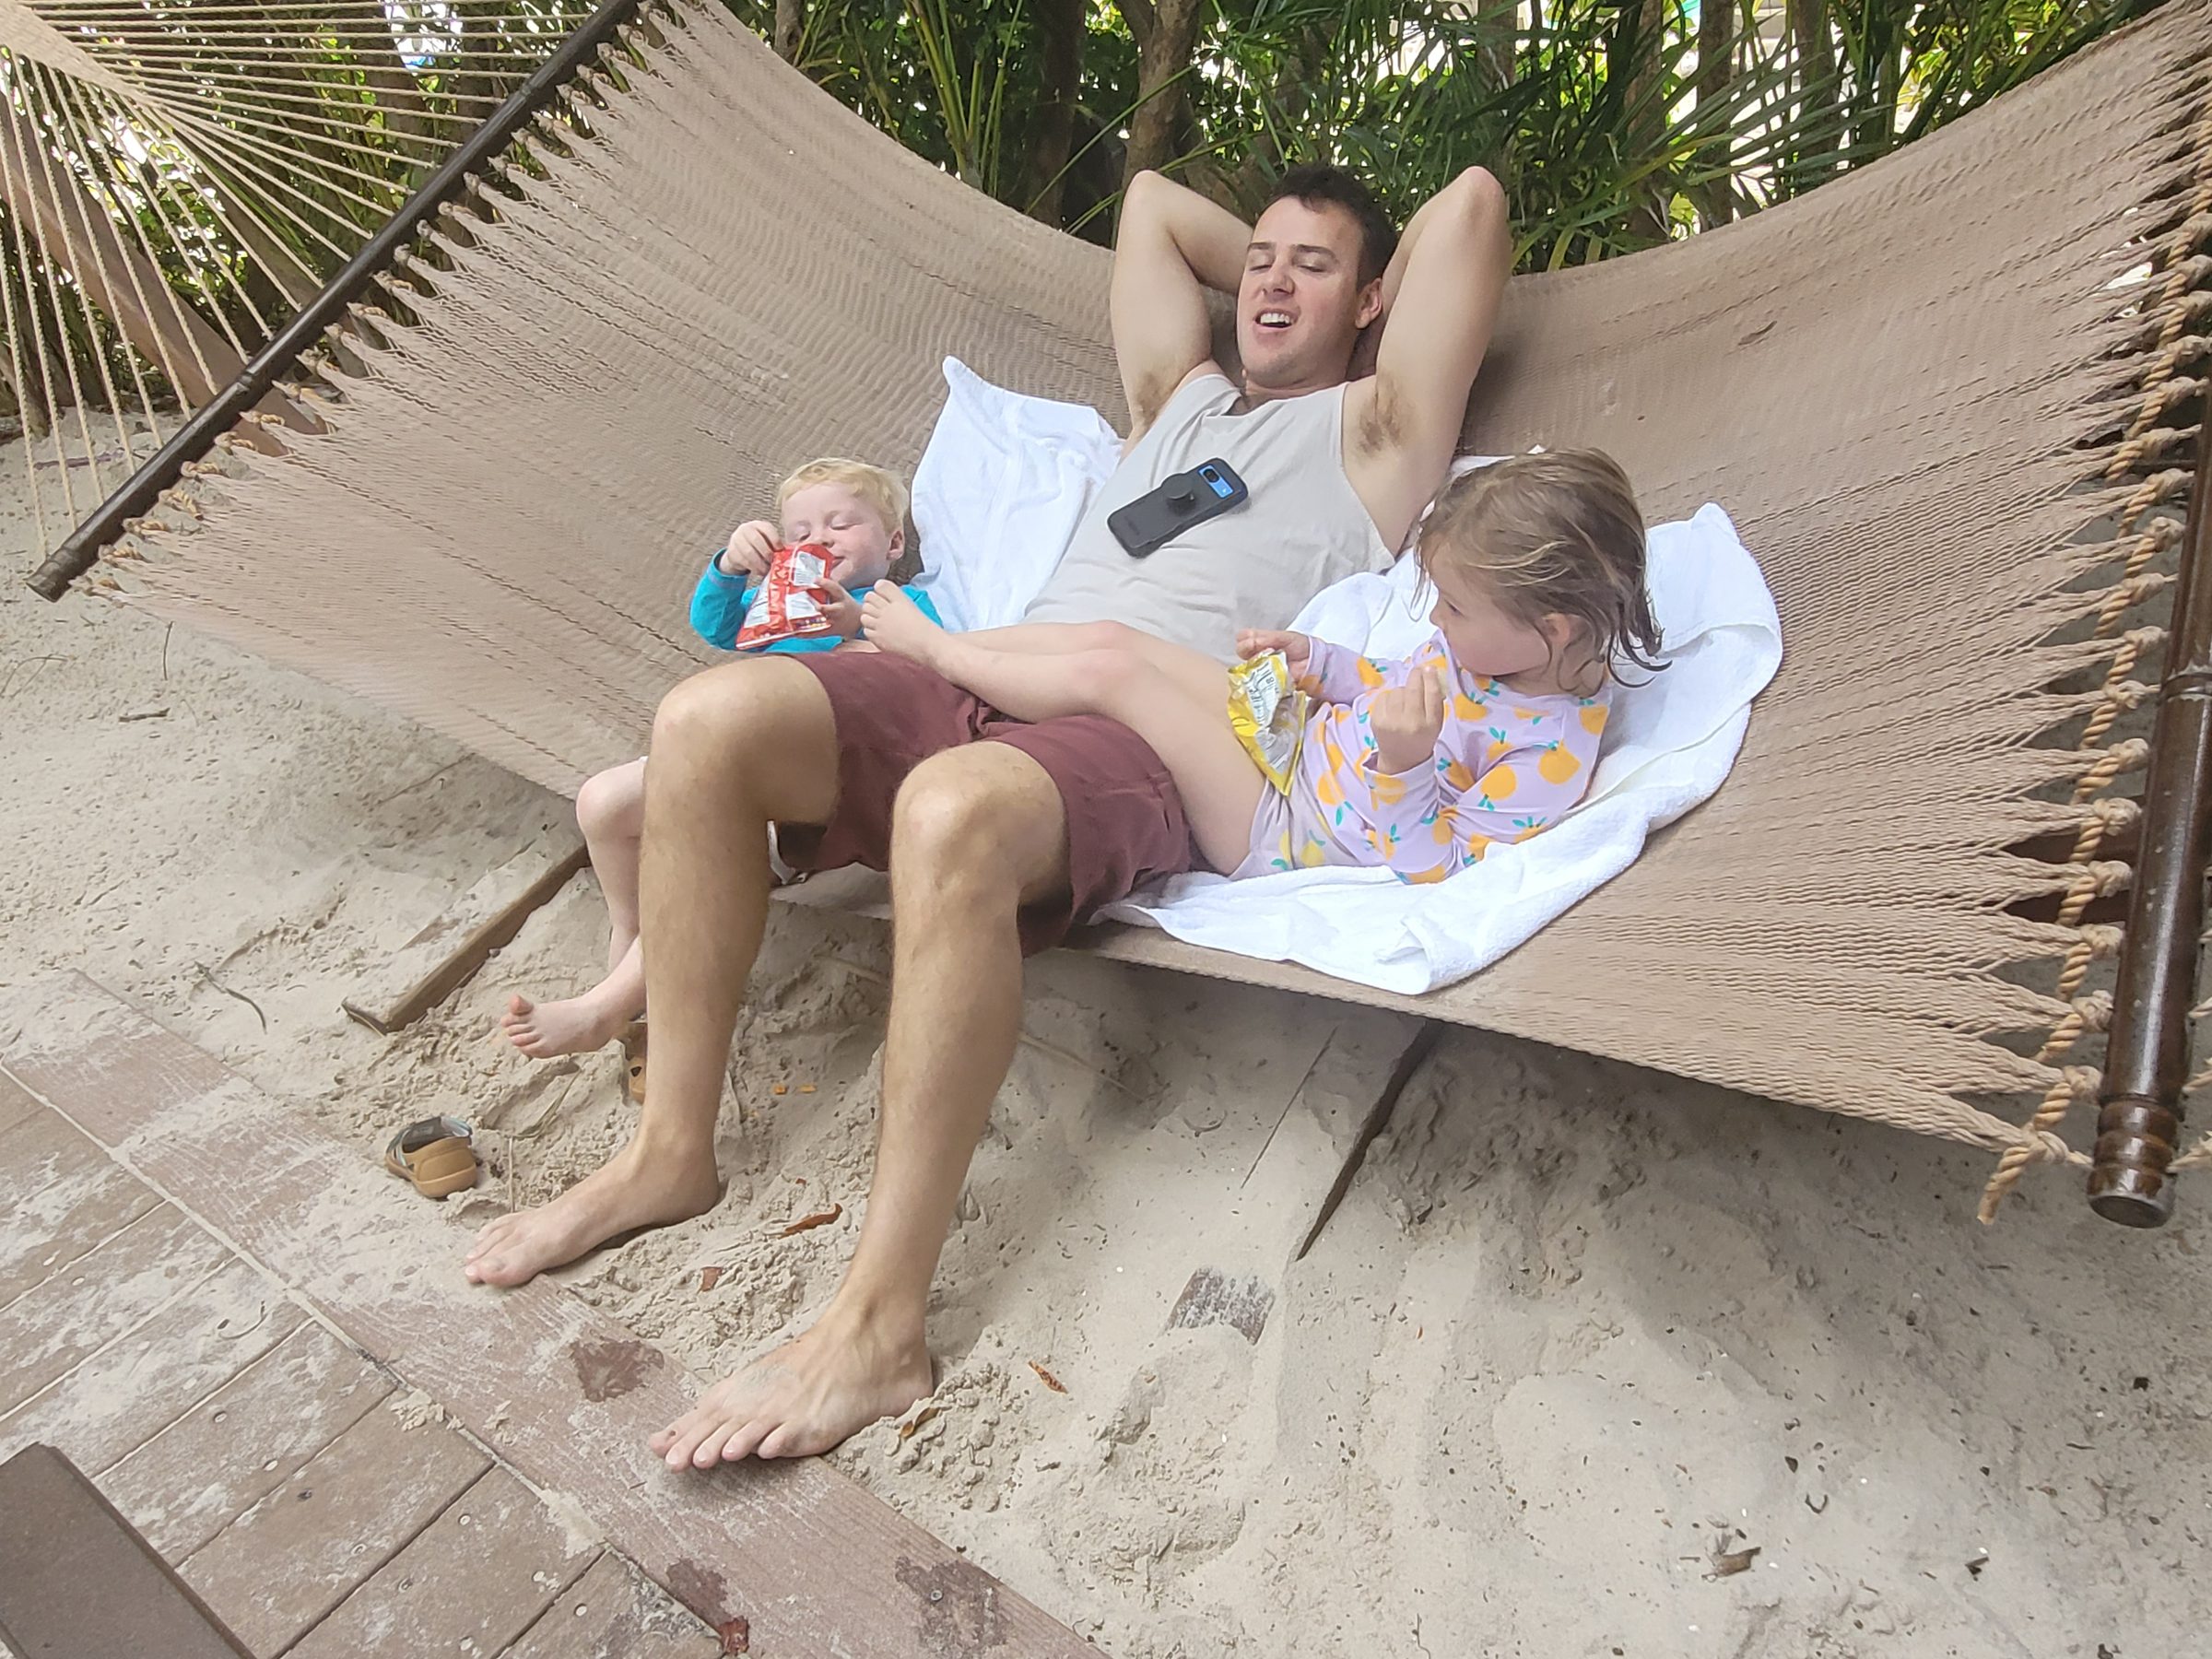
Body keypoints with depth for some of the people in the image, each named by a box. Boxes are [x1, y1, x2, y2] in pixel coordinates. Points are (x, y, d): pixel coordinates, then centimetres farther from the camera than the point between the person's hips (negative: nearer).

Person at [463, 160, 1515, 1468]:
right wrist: (1253, 257, 48)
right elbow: (1151, 200, 47)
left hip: (1156, 735, -6)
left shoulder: (1373, 428, 20)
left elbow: (1473, 201, 17)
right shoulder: (1181, 394, 35)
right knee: (711, 717, -18)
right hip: (987, 682, 7)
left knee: (953, 808, -40)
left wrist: (1378, 290, 31)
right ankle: (674, 1150, -8)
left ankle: (881, 1326, -31)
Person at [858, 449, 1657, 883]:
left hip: (1275, 834, -8)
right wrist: (1318, 661, 4)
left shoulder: (1549, 752, -25)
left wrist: (1404, 765, -38)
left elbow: (1433, 872, -23)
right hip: (1296, 740, 9)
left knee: (1106, 671, -17)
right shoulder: (1495, 642, -1)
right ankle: (940, 648, 15)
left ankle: (933, 649, 6)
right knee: (1109, 634, -2)